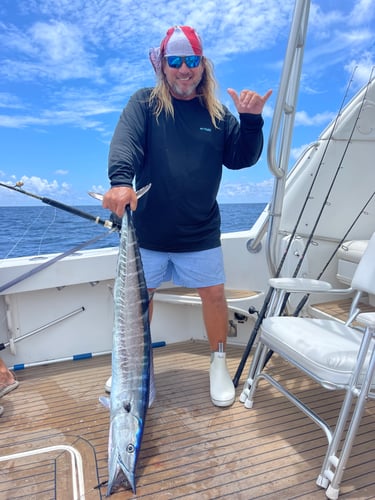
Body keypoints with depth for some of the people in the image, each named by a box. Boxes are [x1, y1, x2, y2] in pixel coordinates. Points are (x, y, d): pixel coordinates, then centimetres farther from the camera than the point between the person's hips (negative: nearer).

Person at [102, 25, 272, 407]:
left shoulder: (218, 114, 9)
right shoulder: (144, 103, 2)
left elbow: (240, 159, 6)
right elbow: (125, 142, -15)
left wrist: (251, 121, -10)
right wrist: (120, 181, -35)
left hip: (201, 233, 1)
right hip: (147, 231, 0)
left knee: (213, 293, 6)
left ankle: (218, 363, 31)